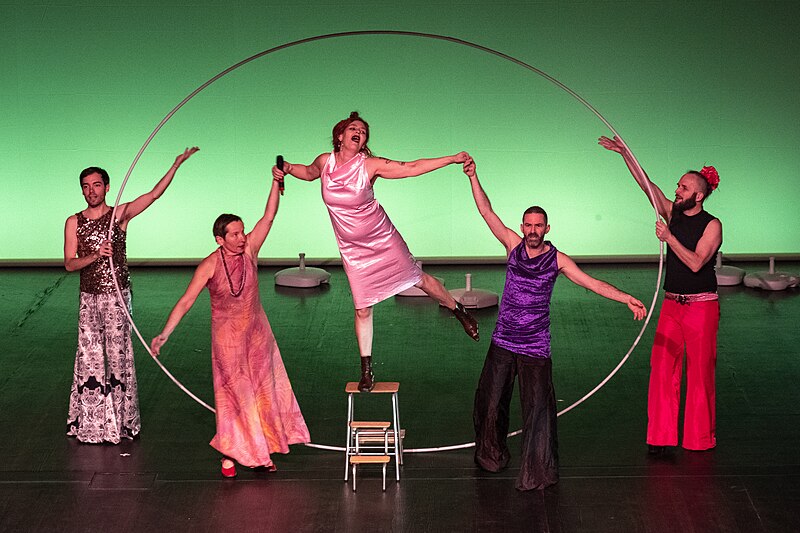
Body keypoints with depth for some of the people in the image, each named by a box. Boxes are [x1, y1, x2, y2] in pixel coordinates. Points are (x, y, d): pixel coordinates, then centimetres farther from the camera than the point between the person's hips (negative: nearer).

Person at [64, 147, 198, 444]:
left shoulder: (120, 215, 0)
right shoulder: (74, 223, 5)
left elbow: (154, 194, -10)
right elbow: (69, 264, 1)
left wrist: (176, 165, -19)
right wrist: (94, 256, -18)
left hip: (117, 296, -2)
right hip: (89, 298, 2)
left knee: (118, 356, 0)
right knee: (89, 358, 4)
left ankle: (121, 419, 8)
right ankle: (91, 423, 13)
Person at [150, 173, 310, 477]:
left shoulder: (249, 249, -7)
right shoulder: (210, 266, -16)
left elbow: (269, 216, -12)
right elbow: (186, 302, -16)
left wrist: (276, 183, -23)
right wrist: (164, 334, -22)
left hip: (257, 334, 4)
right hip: (227, 339, -4)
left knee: (262, 393, 8)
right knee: (235, 397, 1)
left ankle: (260, 452, 20)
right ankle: (230, 454, 13)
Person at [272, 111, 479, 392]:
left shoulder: (370, 165, -16)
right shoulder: (325, 161, -7)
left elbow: (412, 168, -16)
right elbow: (310, 172, 18)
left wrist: (452, 159, -22)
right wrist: (287, 169, 0)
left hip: (383, 240, -2)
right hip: (353, 249, 2)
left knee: (419, 279, 7)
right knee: (362, 309, 2)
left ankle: (458, 310, 37)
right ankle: (366, 370, 13)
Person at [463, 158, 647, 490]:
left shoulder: (557, 260, -3)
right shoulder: (513, 245, 2)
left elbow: (593, 283, -6)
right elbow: (487, 212, -1)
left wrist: (627, 299, -17)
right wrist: (473, 177, -8)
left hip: (535, 348, -2)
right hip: (502, 343, 3)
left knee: (538, 408, -6)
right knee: (490, 403, 11)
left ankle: (538, 472, 1)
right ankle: (492, 457, 33)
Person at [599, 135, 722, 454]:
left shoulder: (712, 225, -8)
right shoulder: (673, 214, 7)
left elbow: (696, 263, -19)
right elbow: (647, 185, -1)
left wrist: (669, 238, -25)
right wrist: (625, 154, -10)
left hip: (701, 306, -5)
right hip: (671, 305, 5)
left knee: (700, 372, 1)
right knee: (662, 368, 1)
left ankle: (700, 439, 13)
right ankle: (661, 436, 8)